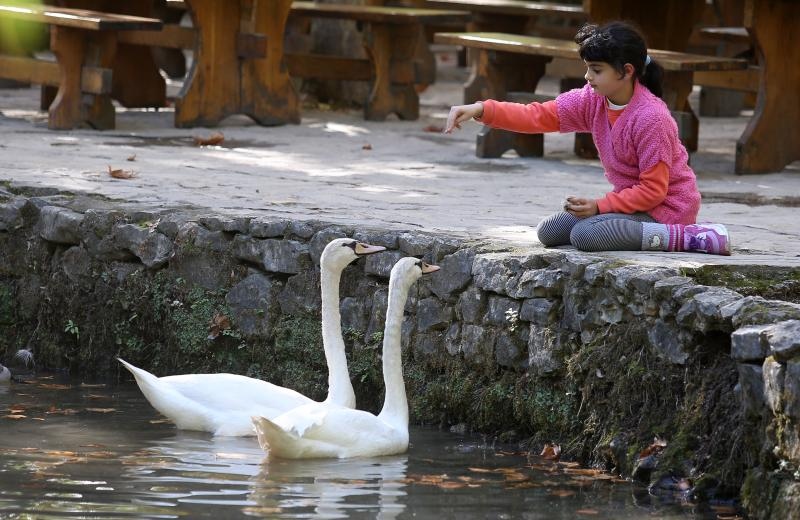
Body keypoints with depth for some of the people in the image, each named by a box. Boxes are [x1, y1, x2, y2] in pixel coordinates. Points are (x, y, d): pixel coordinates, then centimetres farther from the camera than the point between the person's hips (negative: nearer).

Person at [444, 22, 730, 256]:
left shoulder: (651, 117, -27)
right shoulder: (592, 101, -5)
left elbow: (653, 190, -23)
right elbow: (539, 116, -8)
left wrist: (600, 206, -24)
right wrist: (482, 110, -21)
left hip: (667, 205, -9)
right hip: (634, 198, 9)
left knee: (585, 235, -30)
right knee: (549, 232, 6)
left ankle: (686, 238, -23)